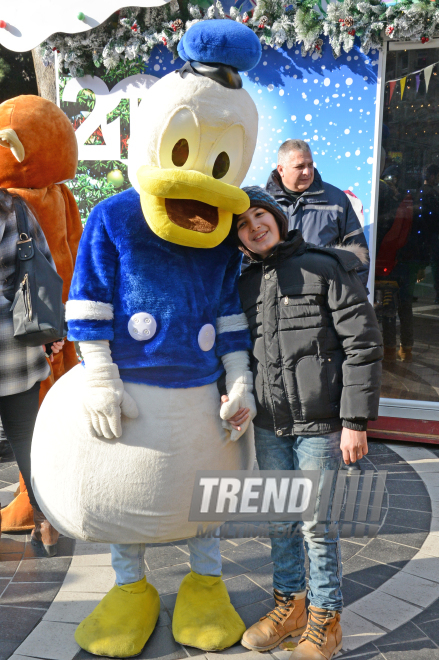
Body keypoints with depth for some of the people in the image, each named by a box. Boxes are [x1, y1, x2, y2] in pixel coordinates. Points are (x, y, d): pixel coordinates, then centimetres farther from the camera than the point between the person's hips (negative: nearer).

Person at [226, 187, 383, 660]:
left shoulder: (326, 268, -7)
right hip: (268, 426, 5)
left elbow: (363, 345, -10)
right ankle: (289, 604, 36)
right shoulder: (245, 285, 10)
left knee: (316, 524, 5)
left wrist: (356, 420, -14)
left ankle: (325, 619, 26)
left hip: (319, 424, -5)